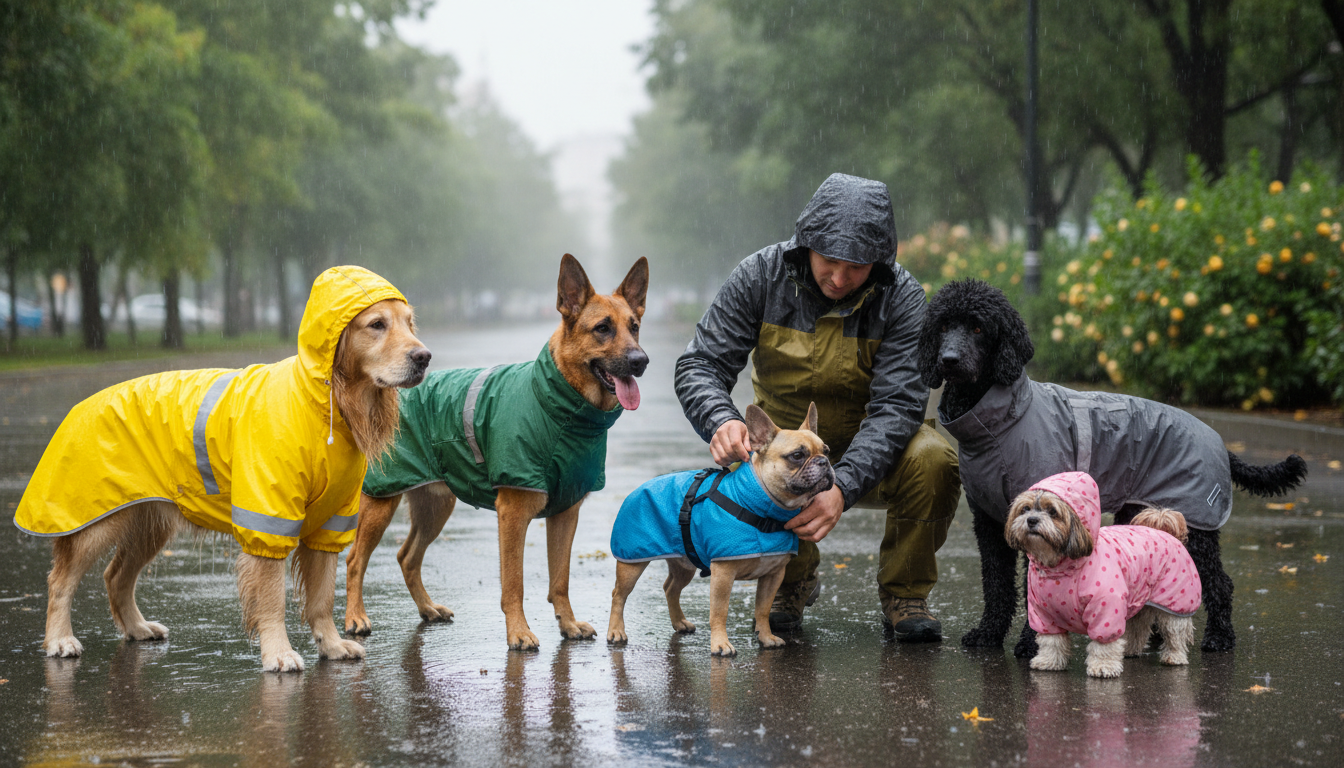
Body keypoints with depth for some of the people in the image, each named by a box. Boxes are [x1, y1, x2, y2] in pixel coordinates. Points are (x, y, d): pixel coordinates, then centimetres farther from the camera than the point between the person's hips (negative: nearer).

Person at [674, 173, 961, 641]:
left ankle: (903, 593, -4)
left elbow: (897, 406, -27)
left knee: (933, 462, -33)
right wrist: (722, 421, -40)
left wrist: (842, 488, -43)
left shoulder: (902, 298, -20)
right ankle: (793, 580, 5)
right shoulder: (762, 275, -16)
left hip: (870, 449, -1)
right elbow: (701, 365, -15)